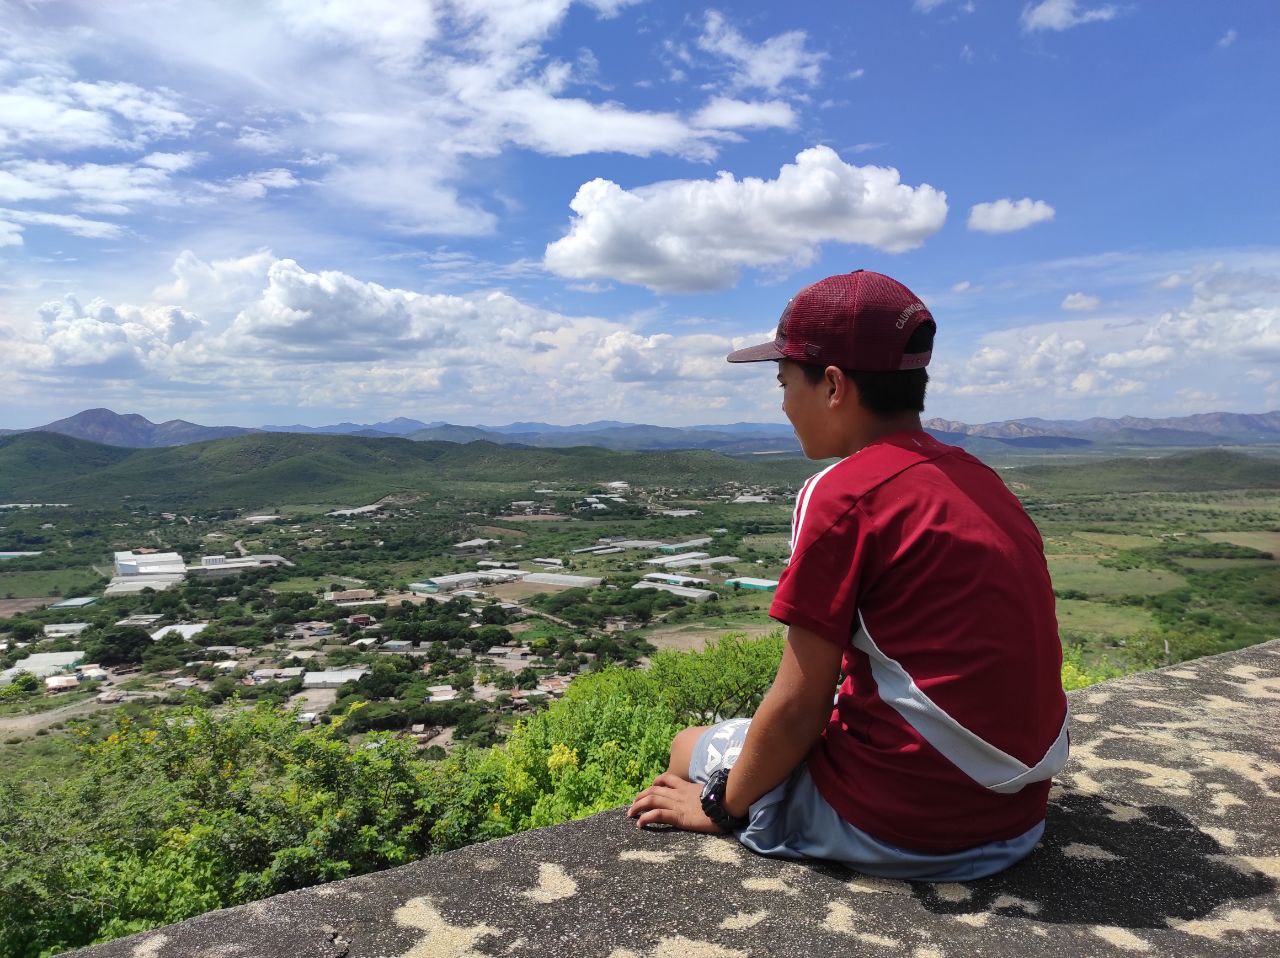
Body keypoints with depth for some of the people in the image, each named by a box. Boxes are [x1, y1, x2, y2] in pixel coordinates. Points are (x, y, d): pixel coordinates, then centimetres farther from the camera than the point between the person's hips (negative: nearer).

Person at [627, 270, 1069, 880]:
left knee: (690, 750, 13)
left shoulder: (844, 493, -18)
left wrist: (722, 806, 0)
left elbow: (796, 707, -16)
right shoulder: (978, 480, 6)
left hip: (899, 827, -8)